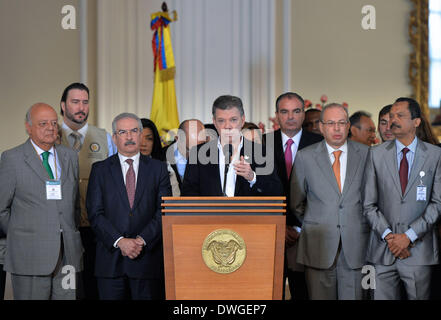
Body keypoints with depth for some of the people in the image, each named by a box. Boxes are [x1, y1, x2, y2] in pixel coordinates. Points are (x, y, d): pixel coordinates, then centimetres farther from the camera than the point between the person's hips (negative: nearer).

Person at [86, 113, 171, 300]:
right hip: (110, 260, 0)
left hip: (147, 258, 0)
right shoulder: (100, 169, 7)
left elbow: (164, 212, 1)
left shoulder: (158, 169, 8)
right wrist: (119, 241, -13)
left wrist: (142, 240, -12)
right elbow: (95, 214, -1)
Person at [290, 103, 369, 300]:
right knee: (320, 296, 1)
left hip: (355, 245, 1)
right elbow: (296, 202, 11)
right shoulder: (305, 157, 3)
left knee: (353, 296, 2)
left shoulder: (365, 154, 6)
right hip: (318, 246, 0)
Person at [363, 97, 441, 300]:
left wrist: (409, 235, -10)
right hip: (383, 250, 1)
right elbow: (368, 204, 4)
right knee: (382, 296, 1)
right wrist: (388, 236, -8)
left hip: (419, 249, -1)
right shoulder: (377, 154, 6)